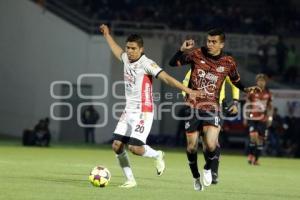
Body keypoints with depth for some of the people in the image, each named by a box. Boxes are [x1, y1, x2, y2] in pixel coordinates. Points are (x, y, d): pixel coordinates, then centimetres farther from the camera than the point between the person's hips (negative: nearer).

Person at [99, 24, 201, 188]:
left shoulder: (146, 64, -15)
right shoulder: (126, 59, 6)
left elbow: (166, 78, -22)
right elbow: (117, 50, 31)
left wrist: (187, 90, -30)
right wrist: (107, 35, 44)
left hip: (143, 112, -7)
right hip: (128, 111, 7)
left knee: (134, 148, -17)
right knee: (117, 145, -3)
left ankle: (157, 155, 15)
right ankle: (130, 180, 8)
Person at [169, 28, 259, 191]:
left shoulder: (228, 63, -1)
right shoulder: (196, 54, -3)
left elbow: (236, 81, 15)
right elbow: (173, 63, 2)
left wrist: (246, 89, -4)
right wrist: (182, 50, -15)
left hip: (212, 108, -1)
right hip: (192, 107, 1)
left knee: (211, 145, -19)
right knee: (191, 147, 4)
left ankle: (208, 168, 13)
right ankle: (196, 177, 28)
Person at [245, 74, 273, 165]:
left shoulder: (268, 93, 6)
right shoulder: (252, 92, 0)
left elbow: (270, 106, 15)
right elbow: (247, 105, 7)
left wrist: (270, 118, 8)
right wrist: (246, 116, 3)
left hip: (263, 119, 2)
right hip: (252, 118, -2)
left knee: (260, 139, 1)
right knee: (253, 136, -19)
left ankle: (256, 159, 12)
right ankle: (250, 155, 0)